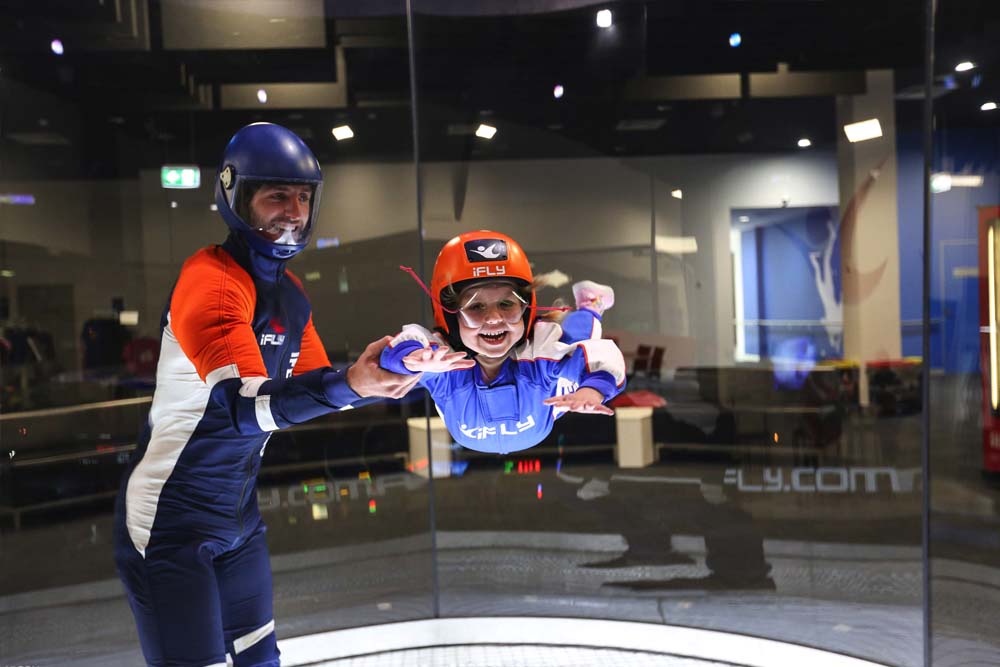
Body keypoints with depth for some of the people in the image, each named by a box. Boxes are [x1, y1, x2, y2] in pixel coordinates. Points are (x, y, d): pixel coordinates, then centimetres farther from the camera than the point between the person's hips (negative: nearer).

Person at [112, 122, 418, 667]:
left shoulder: (290, 293, 6)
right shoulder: (211, 279, -21)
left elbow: (313, 388, 8)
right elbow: (244, 407, -32)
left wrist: (384, 375, -7)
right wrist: (348, 384, -45)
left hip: (239, 518, 8)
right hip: (169, 524, -8)